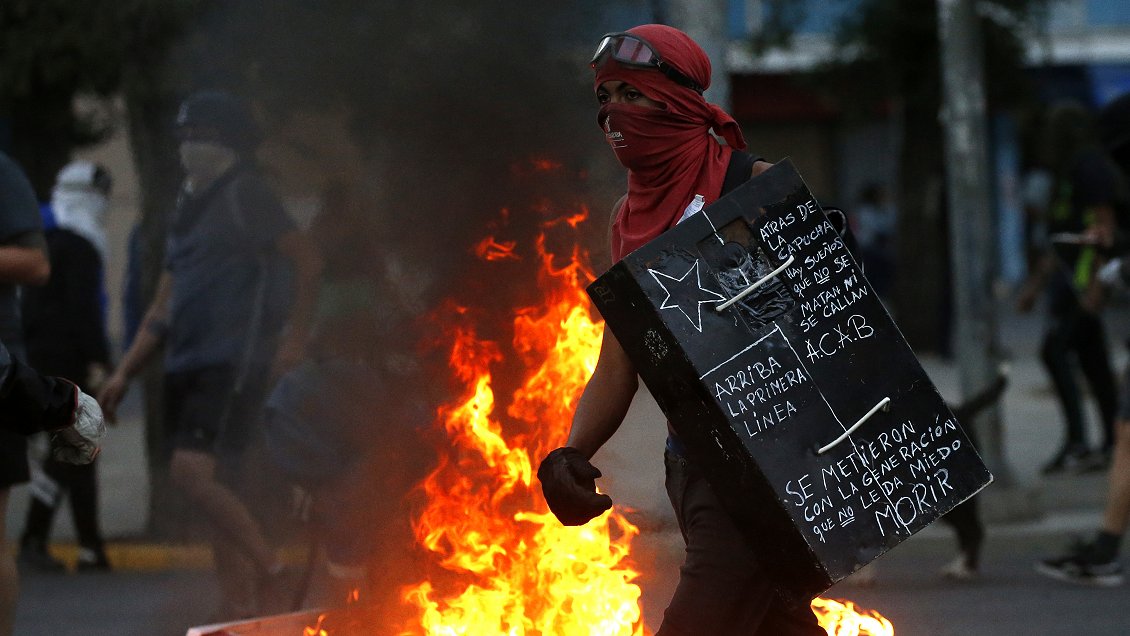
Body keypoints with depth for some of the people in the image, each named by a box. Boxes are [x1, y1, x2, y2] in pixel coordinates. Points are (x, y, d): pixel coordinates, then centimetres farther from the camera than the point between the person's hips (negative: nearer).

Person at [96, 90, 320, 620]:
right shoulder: (190, 208, 21)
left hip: (232, 362, -9)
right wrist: (123, 373, 18)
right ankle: (237, 610, 8)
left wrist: (294, 339, -14)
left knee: (194, 472, -21)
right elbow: (163, 307, 24)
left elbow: (304, 263, -7)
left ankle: (271, 572, -10)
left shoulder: (245, 196, -4)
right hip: (188, 365, 9)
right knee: (218, 491, 6)